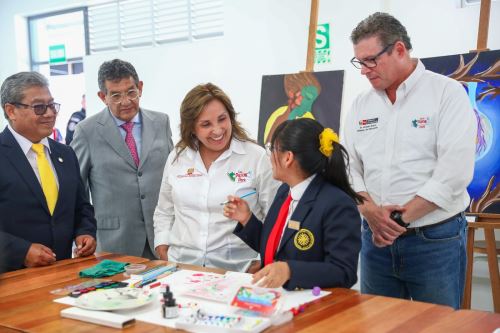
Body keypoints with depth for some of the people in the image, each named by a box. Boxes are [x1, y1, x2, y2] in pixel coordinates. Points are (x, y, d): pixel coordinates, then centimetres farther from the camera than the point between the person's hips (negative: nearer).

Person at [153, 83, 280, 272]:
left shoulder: (256, 157, -1)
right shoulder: (176, 158, 10)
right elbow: (164, 212, 20)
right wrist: (163, 250, 11)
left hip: (236, 270, -2)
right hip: (181, 267, 3)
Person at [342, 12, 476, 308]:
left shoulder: (447, 93, -7)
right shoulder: (361, 104, 9)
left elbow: (455, 171, -16)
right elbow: (348, 167, 6)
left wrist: (400, 218, -16)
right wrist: (370, 211, -13)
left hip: (436, 239, -4)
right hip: (377, 238, 5)